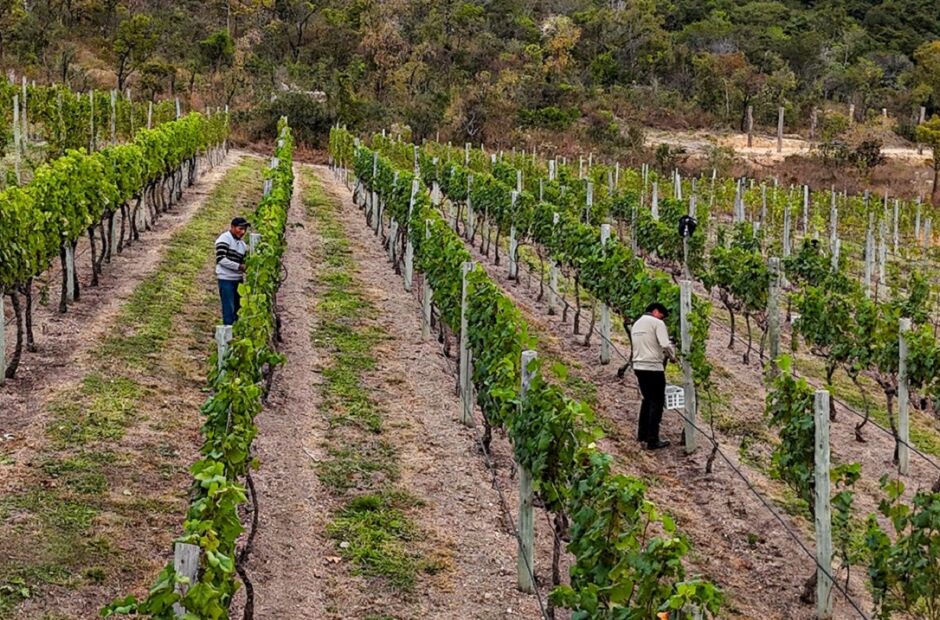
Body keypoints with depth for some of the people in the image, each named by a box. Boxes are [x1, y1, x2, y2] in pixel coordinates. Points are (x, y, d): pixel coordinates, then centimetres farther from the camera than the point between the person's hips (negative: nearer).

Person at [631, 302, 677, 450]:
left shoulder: (636, 324, 16)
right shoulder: (657, 323, -9)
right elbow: (666, 345, -19)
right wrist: (673, 356, 0)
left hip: (639, 366, 8)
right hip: (653, 367, -8)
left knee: (647, 399, 22)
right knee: (657, 403, 0)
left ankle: (642, 434, 26)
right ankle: (652, 440, 0)